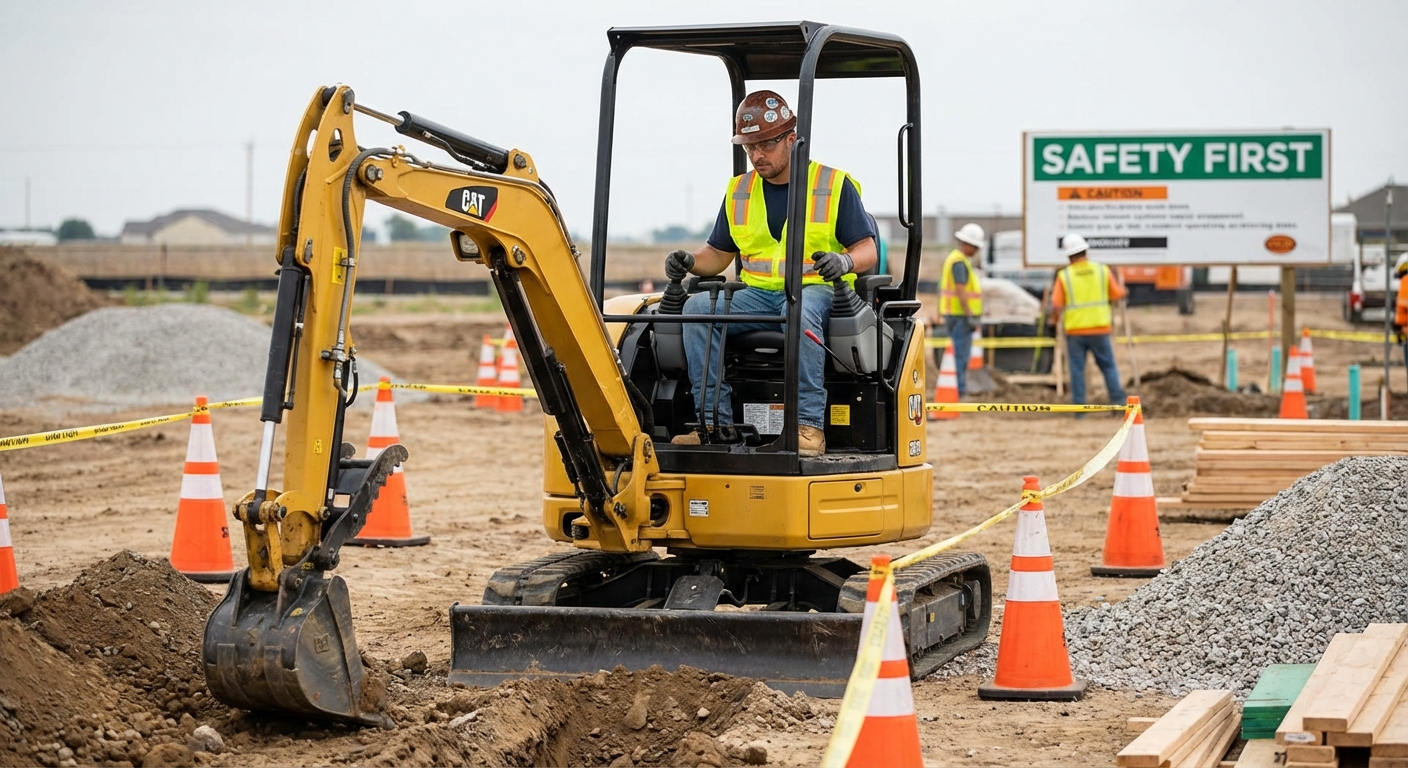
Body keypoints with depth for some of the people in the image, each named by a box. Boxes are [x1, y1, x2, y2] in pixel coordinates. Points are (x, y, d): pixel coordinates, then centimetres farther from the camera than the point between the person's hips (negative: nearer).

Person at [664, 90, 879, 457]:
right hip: (757, 293, 5)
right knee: (697, 308, -23)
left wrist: (844, 261, -25)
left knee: (799, 310, -41)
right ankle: (714, 421, -26)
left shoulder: (835, 185, 1)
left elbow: (867, 250, -1)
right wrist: (689, 262, -4)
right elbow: (718, 253, 19)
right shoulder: (739, 191, 15)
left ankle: (810, 426, -40)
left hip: (816, 290, -4)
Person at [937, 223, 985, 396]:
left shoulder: (955, 258, 18)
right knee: (961, 354, -9)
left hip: (956, 314, 11)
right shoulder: (960, 262, -15)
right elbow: (961, 290, -21)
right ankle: (959, 390, -10)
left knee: (960, 354, 14)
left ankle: (959, 388, 18)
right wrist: (970, 316, -21)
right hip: (961, 314, -11)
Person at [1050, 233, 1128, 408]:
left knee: (1077, 369, 5)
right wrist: (1123, 290, 26)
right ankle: (1118, 400, 6)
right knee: (1108, 366, 10)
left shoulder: (1064, 275, -5)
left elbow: (1056, 305, -7)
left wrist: (1058, 316, 14)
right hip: (1099, 328, 1)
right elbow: (1118, 295, 4)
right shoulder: (1103, 270, -2)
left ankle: (1079, 406, 5)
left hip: (1074, 330, -1)